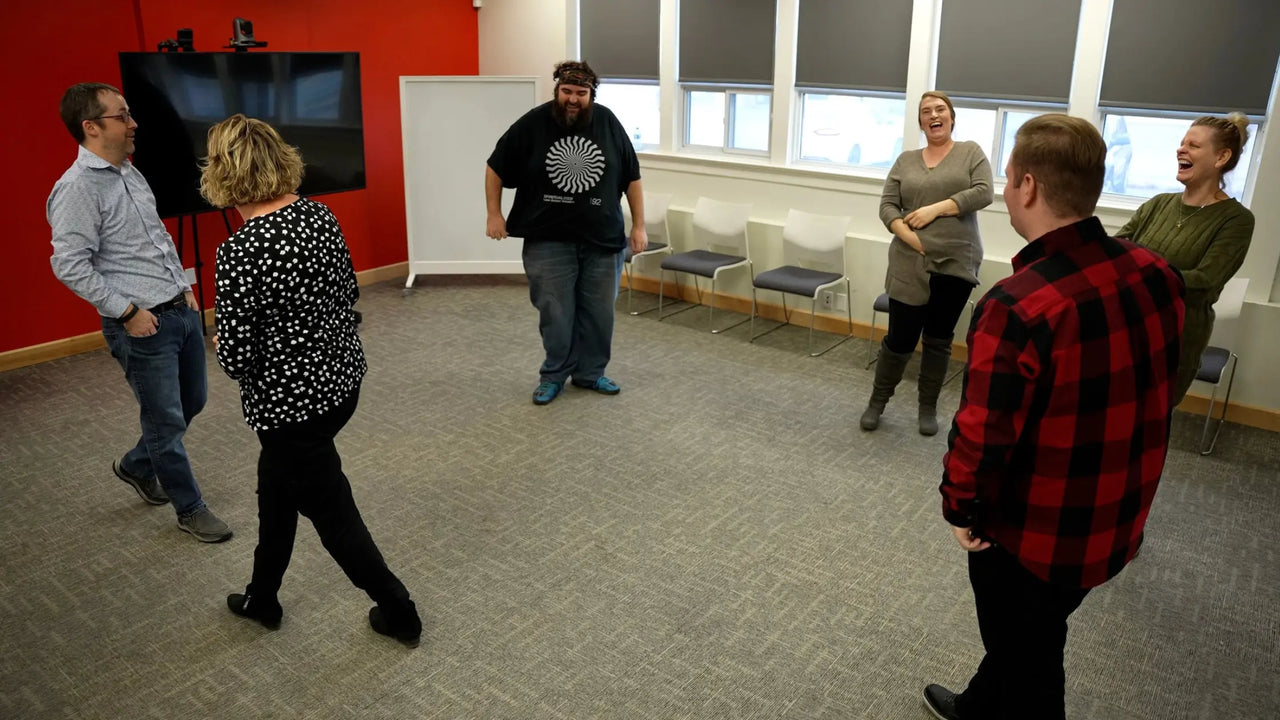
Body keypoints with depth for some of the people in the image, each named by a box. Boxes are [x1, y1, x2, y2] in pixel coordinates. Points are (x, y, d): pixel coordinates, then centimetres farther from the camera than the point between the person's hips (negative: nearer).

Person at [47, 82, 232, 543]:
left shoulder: (131, 173, 11)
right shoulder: (77, 188, -15)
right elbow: (70, 265, -19)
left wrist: (185, 286, 14)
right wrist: (129, 311, -17)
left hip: (182, 310, 9)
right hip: (142, 326, -8)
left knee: (192, 402, 20)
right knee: (167, 421, 4)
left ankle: (137, 466, 45)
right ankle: (190, 509, 22)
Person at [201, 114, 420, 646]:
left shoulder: (239, 252, -24)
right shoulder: (320, 215, -4)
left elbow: (236, 356, -20)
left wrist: (220, 342, 2)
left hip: (292, 402, -8)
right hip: (344, 378, 8)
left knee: (332, 513, 10)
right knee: (276, 486, 28)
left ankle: (400, 613, 25)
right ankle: (263, 598, 48)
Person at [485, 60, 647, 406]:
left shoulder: (608, 124, -1)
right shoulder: (532, 124, -5)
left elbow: (632, 178, 5)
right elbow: (495, 168, 4)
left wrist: (639, 226, 2)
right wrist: (494, 215, 0)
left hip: (602, 239, 2)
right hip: (548, 240, -2)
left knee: (598, 312, 8)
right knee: (555, 312, 3)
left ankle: (590, 373, 25)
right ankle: (554, 375, 20)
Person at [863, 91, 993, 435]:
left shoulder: (971, 152, 6)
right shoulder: (906, 160, 10)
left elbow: (983, 193, -8)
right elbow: (887, 206, 2)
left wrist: (936, 209, -15)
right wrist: (910, 237, -13)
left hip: (955, 264, -1)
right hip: (910, 266, 1)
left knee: (939, 340, 9)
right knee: (900, 338, 3)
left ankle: (929, 407, 23)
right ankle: (877, 401, 21)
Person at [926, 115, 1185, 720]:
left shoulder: (1019, 307, -33)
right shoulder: (1157, 276, -8)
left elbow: (981, 438, -29)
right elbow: (1152, 392, 6)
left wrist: (961, 508, -10)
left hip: (1030, 538, -7)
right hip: (1117, 526, 7)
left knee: (1028, 668, 18)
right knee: (1029, 637, 29)